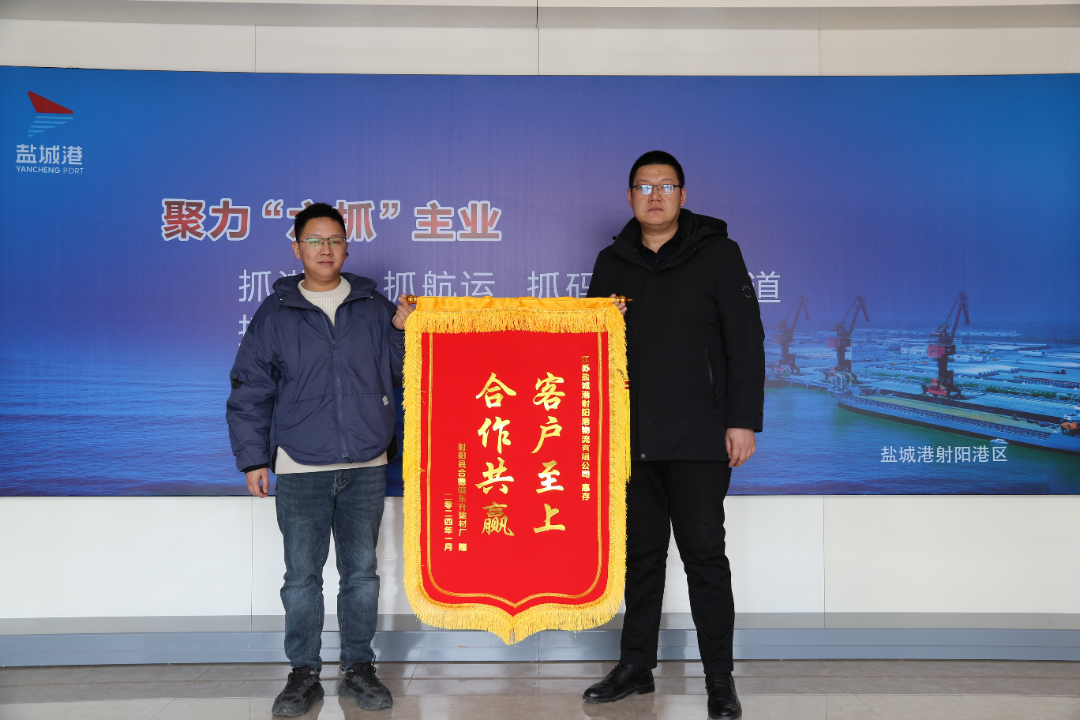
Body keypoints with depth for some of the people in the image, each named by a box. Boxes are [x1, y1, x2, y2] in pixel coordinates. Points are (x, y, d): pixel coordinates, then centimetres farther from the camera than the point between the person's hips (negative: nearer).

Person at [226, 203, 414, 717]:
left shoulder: (375, 308, 8)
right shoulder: (274, 314, 5)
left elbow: (401, 372, 10)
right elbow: (250, 391, 6)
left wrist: (403, 331, -7)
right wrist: (253, 458, 1)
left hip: (366, 467, 1)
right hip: (300, 469, -1)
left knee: (362, 571, 9)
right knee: (302, 575, 5)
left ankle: (359, 669, 23)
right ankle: (304, 673, 21)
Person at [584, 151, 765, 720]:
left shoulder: (716, 253, 1)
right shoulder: (611, 263, 12)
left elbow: (746, 342, -3)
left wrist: (743, 421, -9)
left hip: (697, 439, -4)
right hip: (630, 439, 4)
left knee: (704, 555, 1)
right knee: (640, 553, 12)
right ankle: (635, 667, 26)